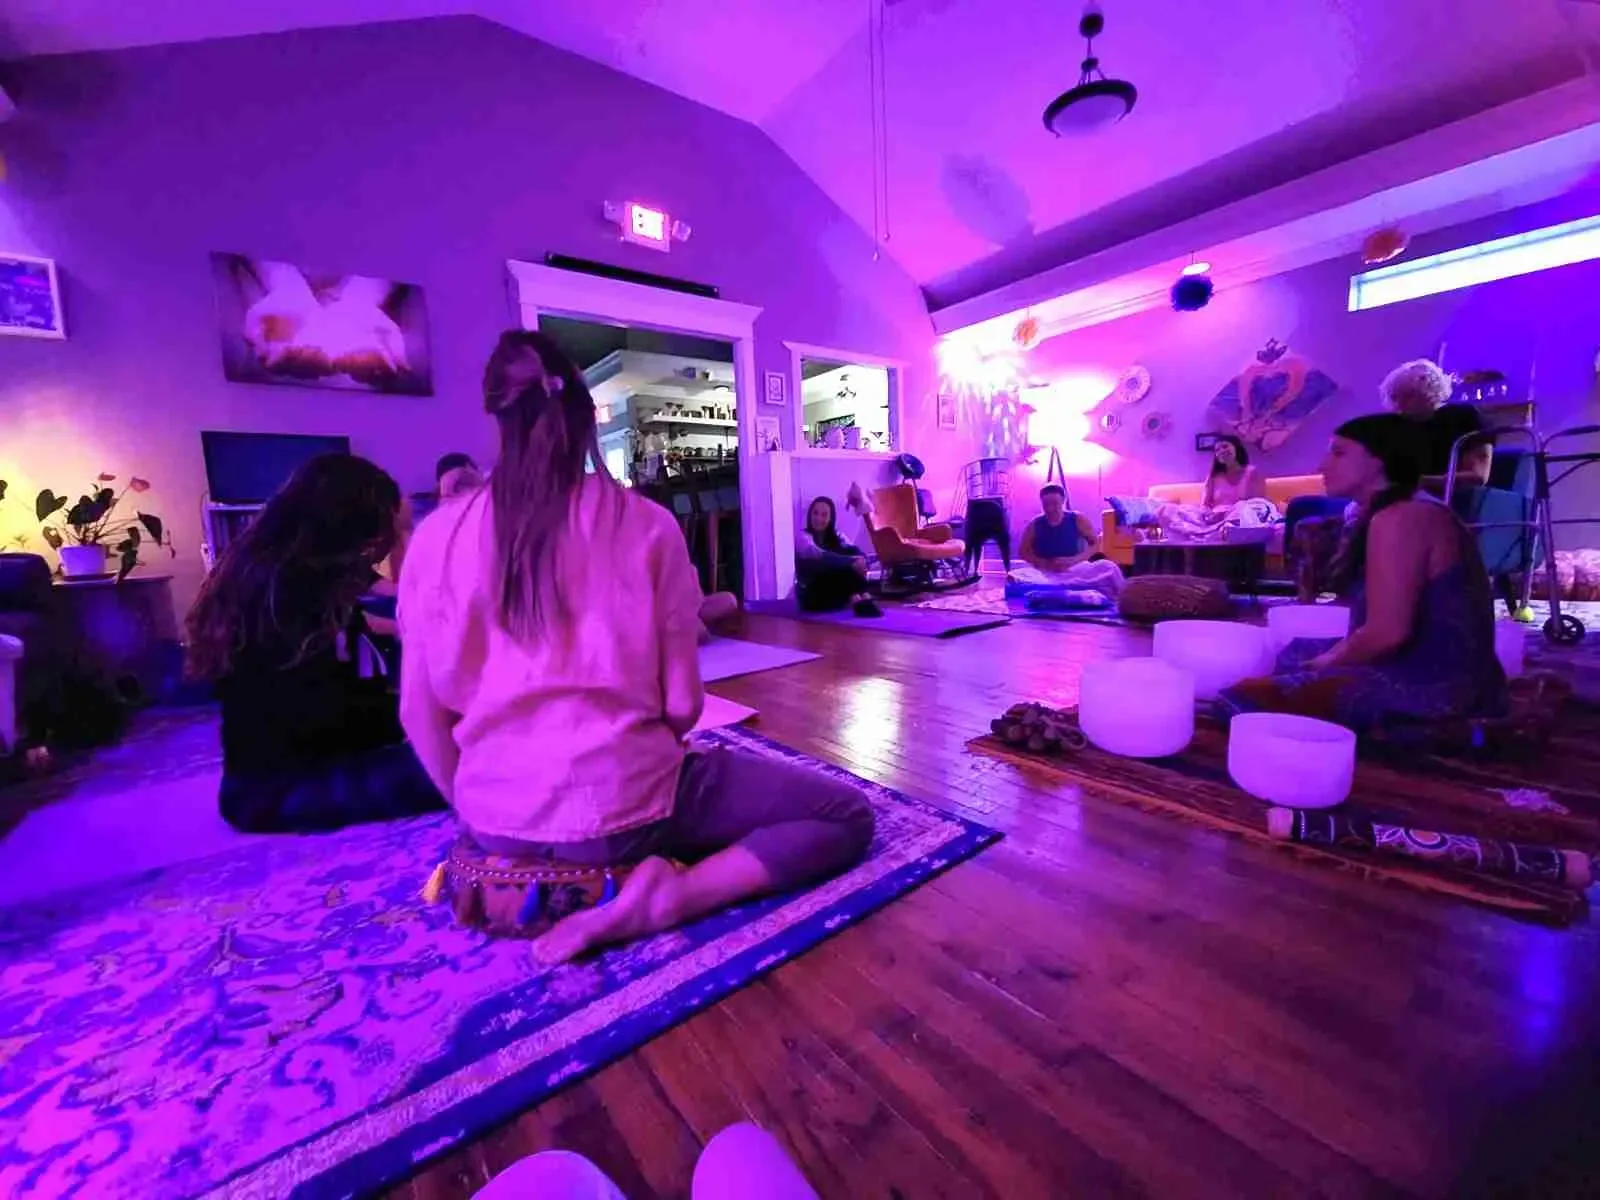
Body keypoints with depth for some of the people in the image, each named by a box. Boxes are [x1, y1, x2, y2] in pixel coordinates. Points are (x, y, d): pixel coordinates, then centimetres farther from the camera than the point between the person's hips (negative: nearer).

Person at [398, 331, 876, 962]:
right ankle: (663, 896, -11)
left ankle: (512, 876, 10)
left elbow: (420, 713, 3)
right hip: (621, 804, -4)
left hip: (497, 817, 5)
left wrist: (473, 807, 21)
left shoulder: (437, 536, -2)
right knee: (847, 814, 7)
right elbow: (682, 704, -8)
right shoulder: (647, 525, -10)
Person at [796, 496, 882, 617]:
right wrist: (852, 561, -45)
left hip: (836, 596, 5)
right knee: (845, 565, -30)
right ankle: (858, 600, -47)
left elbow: (853, 551, -15)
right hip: (811, 596, -5)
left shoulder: (835, 536, 6)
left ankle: (862, 600, -41)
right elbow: (820, 555, -33)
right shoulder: (803, 537, -11)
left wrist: (861, 559, -40)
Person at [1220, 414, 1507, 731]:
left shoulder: (1398, 519, -17)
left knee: (1246, 698, -20)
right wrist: (1320, 660, 8)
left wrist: (1318, 665, -8)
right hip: (1425, 675, 11)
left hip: (1432, 689, -11)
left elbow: (1386, 633, -24)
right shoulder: (1409, 513, 15)